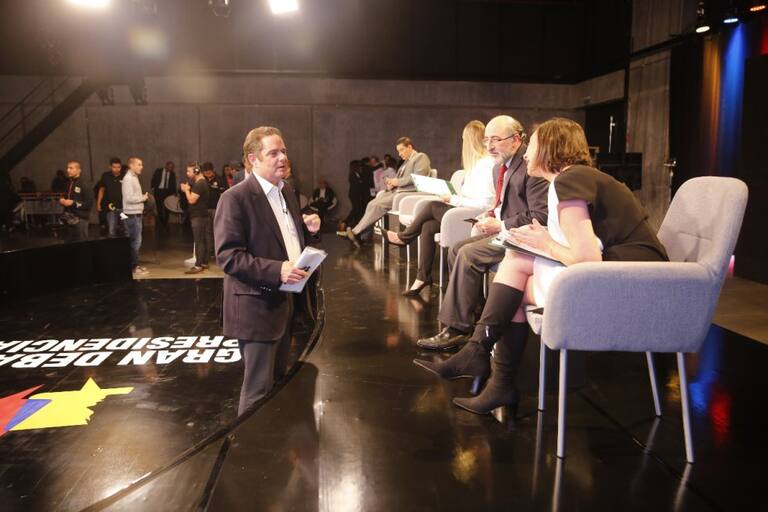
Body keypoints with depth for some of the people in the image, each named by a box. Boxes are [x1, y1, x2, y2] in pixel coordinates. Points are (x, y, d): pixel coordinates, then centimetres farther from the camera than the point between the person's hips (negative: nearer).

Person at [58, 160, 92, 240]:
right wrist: (62, 201, 6)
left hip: (80, 219, -7)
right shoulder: (69, 183, 11)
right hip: (69, 218, 7)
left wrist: (73, 203, -17)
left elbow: (89, 203, -17)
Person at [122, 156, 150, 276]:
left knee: (136, 241, 14)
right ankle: (133, 267, 0)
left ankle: (135, 264, 22)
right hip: (132, 215, -10)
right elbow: (129, 198, -22)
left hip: (136, 214, 10)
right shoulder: (128, 178, -15)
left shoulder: (134, 177, 16)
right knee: (135, 241, -6)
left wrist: (142, 197, 3)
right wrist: (143, 198, -10)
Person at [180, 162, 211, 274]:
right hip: (203, 215, 10)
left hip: (198, 216, -10)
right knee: (204, 240, 12)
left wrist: (186, 190, -7)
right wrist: (187, 189, 3)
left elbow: (191, 200, -21)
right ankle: (204, 263, 17)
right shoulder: (202, 182, 16)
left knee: (198, 241, -9)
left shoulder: (199, 184, -17)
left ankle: (198, 266, -9)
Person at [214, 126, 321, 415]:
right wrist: (277, 270, -29)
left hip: (286, 302, 8)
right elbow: (227, 256, -20)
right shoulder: (235, 198, -14)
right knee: (259, 391, 1)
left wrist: (309, 229, 0)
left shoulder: (287, 193, 12)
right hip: (257, 307, -8)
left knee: (278, 382, 20)